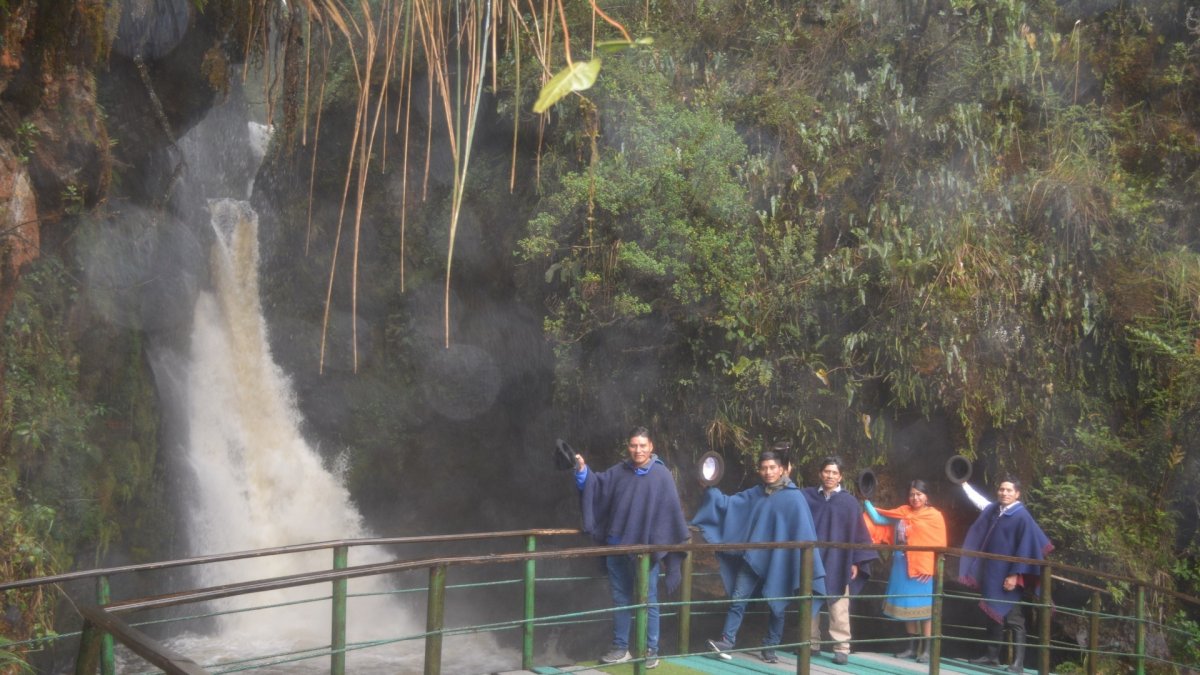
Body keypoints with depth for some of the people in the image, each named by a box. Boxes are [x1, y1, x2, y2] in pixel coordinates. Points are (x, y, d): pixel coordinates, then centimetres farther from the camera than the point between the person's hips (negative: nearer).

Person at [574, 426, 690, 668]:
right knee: (620, 598, 13)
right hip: (617, 547, 5)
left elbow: (672, 510, -7)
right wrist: (582, 470, -13)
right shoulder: (618, 472, 6)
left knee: (648, 601, 3)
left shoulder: (661, 475, -6)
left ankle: (651, 650, 12)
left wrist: (682, 540, -9)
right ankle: (620, 647, 23)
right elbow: (594, 484, 6)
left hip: (646, 548, -4)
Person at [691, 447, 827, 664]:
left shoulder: (794, 498, -7)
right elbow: (728, 503, 14)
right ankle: (726, 641, -2)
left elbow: (804, 532, -9)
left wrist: (808, 563, -12)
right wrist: (712, 490, -1)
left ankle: (769, 649, 17)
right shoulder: (754, 494, 8)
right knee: (738, 598, -3)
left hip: (778, 562, -4)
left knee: (776, 605, 6)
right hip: (752, 558, 4)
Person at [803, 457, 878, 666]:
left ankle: (842, 648, -3)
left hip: (837, 562, -2)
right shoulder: (807, 496, 6)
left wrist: (856, 562, -4)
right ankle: (811, 643, 18)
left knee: (838, 607, -6)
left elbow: (857, 532, 1)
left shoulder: (849, 502, 2)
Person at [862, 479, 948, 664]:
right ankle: (912, 647, 18)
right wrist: (866, 501, 0)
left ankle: (925, 649, 3)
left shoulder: (934, 516, -1)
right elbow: (878, 520, 7)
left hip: (923, 568, -4)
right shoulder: (902, 512, 9)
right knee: (906, 606, 8)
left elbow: (939, 544, -3)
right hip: (902, 567, 4)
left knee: (923, 607, -2)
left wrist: (932, 567, -10)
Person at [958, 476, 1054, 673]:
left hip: (1008, 576, -7)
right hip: (991, 574, 7)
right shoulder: (993, 510, 8)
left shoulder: (1021, 516, -12)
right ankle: (992, 656, 20)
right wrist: (963, 483, 34)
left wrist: (1015, 575, -18)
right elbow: (978, 499, 31)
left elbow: (1025, 548, -14)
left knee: (1013, 619, -5)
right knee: (992, 615, 12)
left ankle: (1018, 662, -2)